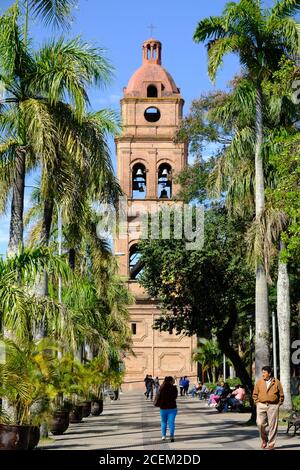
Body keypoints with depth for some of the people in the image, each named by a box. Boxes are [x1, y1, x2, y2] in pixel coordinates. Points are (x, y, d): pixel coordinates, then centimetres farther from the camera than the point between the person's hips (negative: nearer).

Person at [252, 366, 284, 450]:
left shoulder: (276, 382, 1)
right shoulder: (259, 382, 5)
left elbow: (281, 395, 7)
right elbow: (255, 394, 13)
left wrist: (278, 404, 0)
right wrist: (257, 402, 3)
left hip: (273, 406, -1)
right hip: (261, 406, 1)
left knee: (272, 425, 0)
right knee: (260, 423, -8)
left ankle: (271, 444, 10)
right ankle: (264, 439, 15)